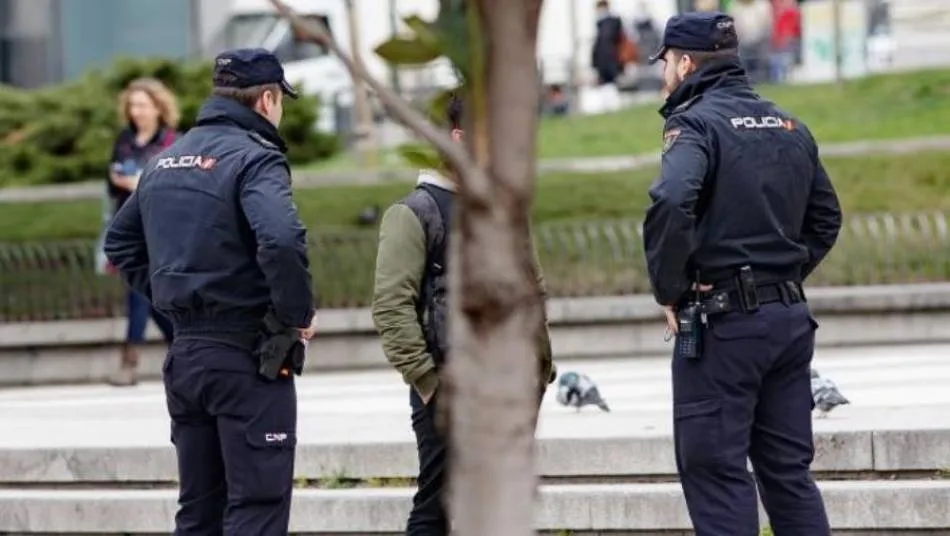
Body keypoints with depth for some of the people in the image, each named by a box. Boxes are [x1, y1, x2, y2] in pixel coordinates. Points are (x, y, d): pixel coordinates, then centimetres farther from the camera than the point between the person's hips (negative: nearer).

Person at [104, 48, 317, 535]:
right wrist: (299, 313, -14)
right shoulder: (254, 158, -12)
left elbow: (120, 242, 23)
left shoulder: (167, 161, 13)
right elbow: (281, 240, -29)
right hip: (247, 354, -7)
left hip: (185, 351, 8)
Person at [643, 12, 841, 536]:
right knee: (789, 470, 12)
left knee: (715, 472, -3)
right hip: (790, 318, 7)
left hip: (721, 323, -7)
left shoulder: (696, 123, -10)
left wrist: (669, 289, -16)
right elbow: (825, 218, 20)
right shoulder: (790, 126, 14)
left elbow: (671, 204, -28)